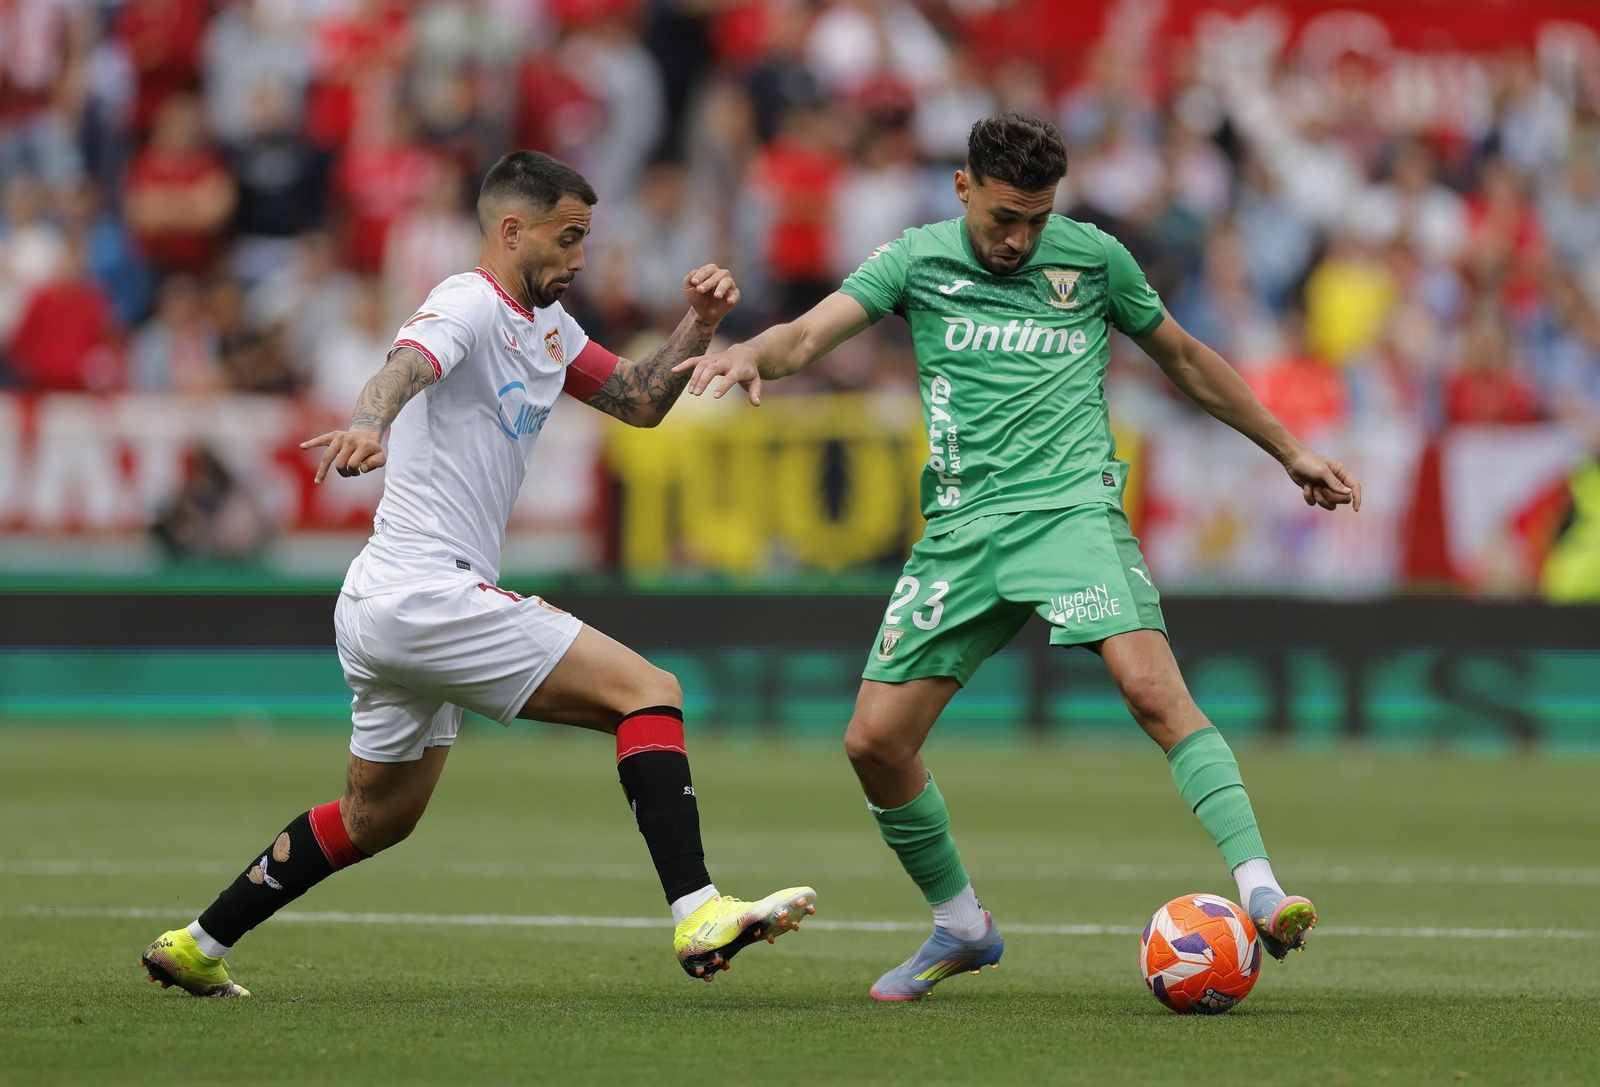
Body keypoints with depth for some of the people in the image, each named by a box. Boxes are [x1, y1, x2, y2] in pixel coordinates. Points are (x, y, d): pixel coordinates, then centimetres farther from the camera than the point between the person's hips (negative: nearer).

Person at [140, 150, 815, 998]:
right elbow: (407, 366, -34)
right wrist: (368, 423, -56)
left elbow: (640, 401, 25)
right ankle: (697, 915, -25)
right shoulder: (470, 306, -13)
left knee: (377, 817, 23)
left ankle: (197, 947, 30)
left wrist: (698, 326, 7)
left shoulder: (544, 324, 18)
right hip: (427, 595, -11)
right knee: (649, 692, -15)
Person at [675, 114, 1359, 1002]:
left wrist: (1290, 452, 25)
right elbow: (808, 335, -6)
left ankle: (1261, 894, -29)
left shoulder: (1094, 259, 6)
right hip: (961, 529, 3)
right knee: (874, 740, -2)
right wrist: (746, 354, -30)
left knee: (1152, 689, -26)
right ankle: (961, 928, 19)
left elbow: (1184, 360, 20)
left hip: (1071, 505, -3)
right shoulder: (916, 260, 6)